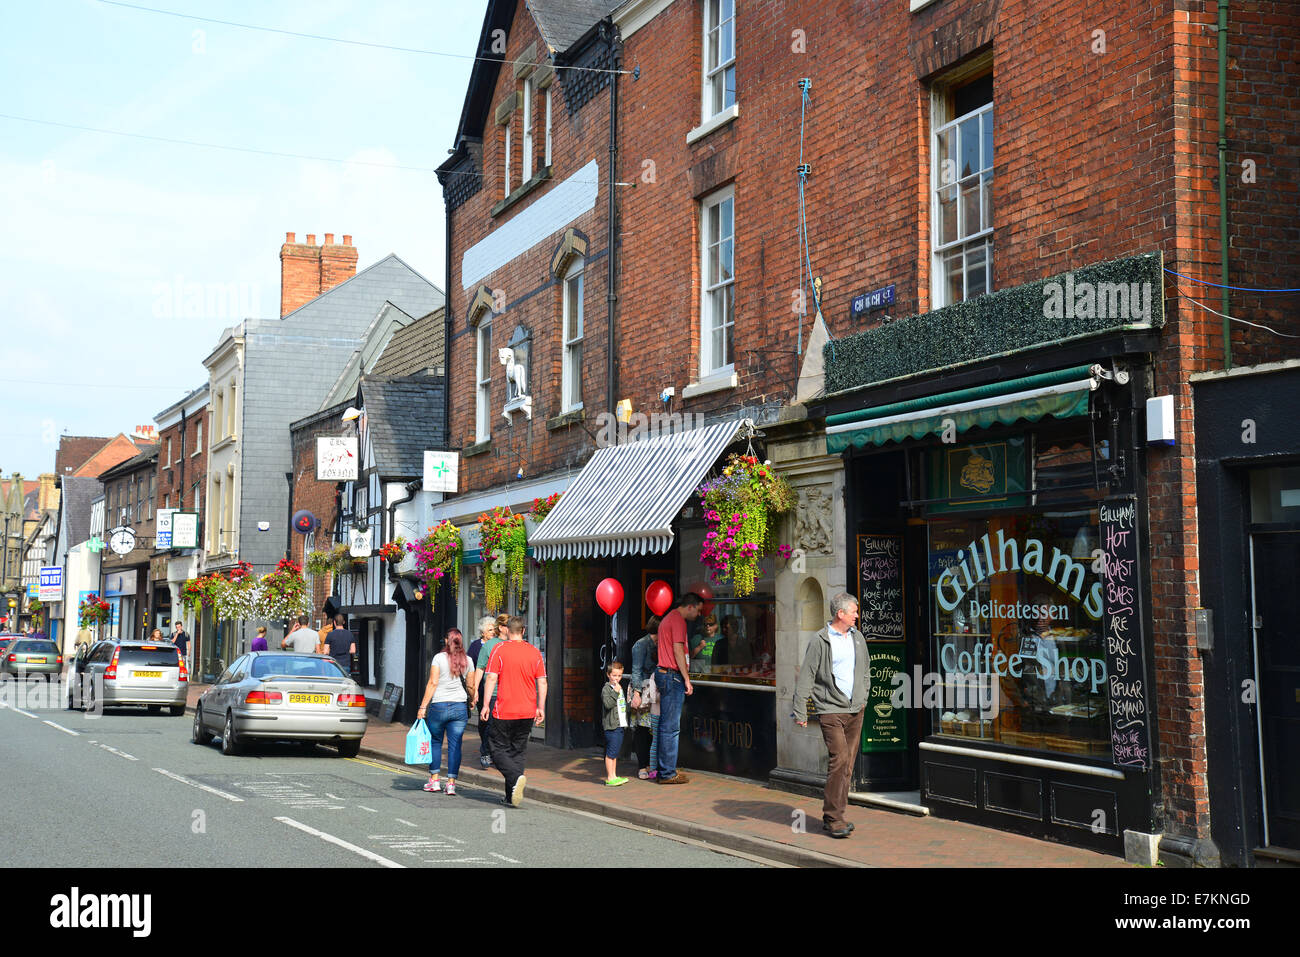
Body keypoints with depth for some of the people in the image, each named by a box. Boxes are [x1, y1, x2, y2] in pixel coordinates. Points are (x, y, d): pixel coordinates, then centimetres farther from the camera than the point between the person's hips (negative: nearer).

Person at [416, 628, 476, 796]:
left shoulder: (439, 657, -5)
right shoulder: (467, 660, 4)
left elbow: (433, 683, -8)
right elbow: (471, 686, 9)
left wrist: (423, 706, -5)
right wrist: (473, 700, 29)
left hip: (439, 705, -2)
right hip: (460, 707, 2)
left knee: (435, 742, 13)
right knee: (455, 745, 4)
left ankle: (434, 779, 13)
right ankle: (451, 783, 2)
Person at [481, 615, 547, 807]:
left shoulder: (499, 649, -6)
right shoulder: (535, 652, 5)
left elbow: (491, 678, -10)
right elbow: (542, 682, 6)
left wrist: (486, 704, -5)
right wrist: (541, 708, 12)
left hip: (504, 712, -4)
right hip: (527, 712, 4)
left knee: (500, 751, 5)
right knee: (517, 751, 12)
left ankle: (516, 777, -22)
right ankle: (511, 797, 9)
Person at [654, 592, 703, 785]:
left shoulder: (669, 618, 20)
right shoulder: (678, 620, -11)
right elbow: (678, 651, -17)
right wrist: (687, 679, -16)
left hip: (663, 673, 11)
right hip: (672, 675, -11)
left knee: (666, 725, 13)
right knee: (671, 727, -7)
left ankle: (666, 770, 18)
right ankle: (667, 773, -5)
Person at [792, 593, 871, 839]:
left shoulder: (857, 637, 11)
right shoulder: (820, 641, -8)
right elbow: (805, 677, -7)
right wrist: (800, 712, -9)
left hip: (855, 710, 7)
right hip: (831, 710, -6)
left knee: (848, 764, 7)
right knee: (839, 759, -15)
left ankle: (832, 816, 16)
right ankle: (834, 818, -9)